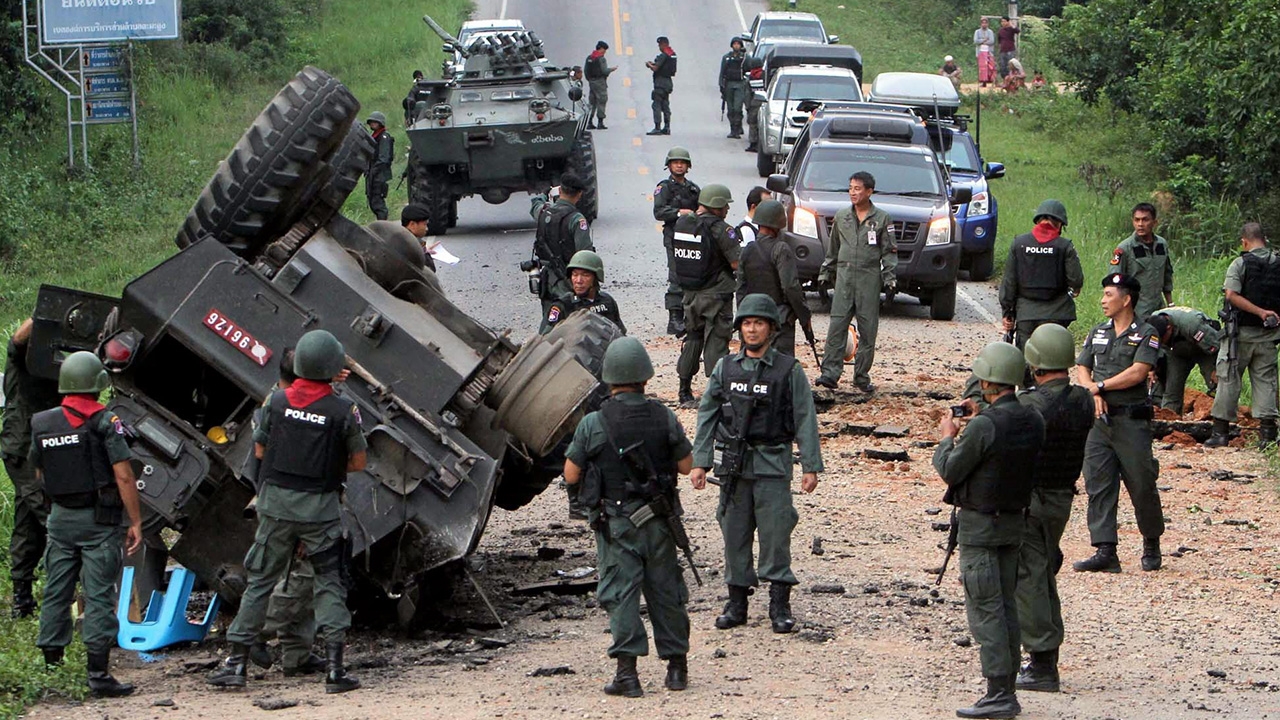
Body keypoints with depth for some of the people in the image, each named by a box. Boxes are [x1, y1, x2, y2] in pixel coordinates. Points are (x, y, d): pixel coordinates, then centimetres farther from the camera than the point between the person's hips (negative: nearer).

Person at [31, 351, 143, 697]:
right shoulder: (104, 422, -12)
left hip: (60, 516, 5)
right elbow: (123, 476, -15)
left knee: (56, 593, 12)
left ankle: (49, 666, 15)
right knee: (98, 594, -4)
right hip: (98, 521, -5)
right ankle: (98, 673, -6)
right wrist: (135, 522, -9)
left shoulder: (42, 424, 4)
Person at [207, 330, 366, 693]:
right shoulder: (344, 410, -10)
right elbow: (358, 462, -1)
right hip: (321, 508, -2)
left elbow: (259, 450, 6)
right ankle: (335, 666, 0)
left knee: (260, 581, 11)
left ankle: (237, 662, 11)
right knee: (329, 582, 8)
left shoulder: (277, 401, -4)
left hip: (277, 502, 2)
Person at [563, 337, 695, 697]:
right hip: (658, 519, 2)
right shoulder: (664, 418, -5)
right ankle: (676, 665, 20)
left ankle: (627, 670, -10)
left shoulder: (593, 424, -11)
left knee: (621, 591, -1)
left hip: (615, 522, -2)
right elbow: (686, 465, 4)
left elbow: (571, 475, -4)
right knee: (665, 589, 13)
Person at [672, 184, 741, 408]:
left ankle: (685, 392, 19)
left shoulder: (681, 224, 3)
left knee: (692, 339, 16)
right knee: (716, 341, -1)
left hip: (690, 294, 6)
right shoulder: (720, 229, -17)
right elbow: (737, 263, -18)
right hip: (716, 295, -6)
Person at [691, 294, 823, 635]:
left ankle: (780, 606, 1)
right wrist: (699, 462, 5)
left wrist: (810, 466, -6)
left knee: (775, 533, -6)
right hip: (733, 465, 3)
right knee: (735, 533, 7)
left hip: (772, 465, -3)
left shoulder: (789, 371, -1)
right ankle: (737, 602, 16)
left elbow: (805, 420, -1)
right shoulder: (725, 368, 8)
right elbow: (707, 416, 11)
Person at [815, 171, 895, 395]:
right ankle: (830, 373, -12)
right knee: (837, 325, -9)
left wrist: (890, 278, -5)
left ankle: (862, 376, 8)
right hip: (844, 276, 2)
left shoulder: (881, 219, 2)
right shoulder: (841, 217, 10)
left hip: (869, 278, -2)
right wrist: (825, 273, 18)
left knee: (868, 329, 1)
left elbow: (889, 251, 3)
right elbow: (833, 249, 20)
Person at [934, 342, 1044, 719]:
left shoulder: (984, 426, -22)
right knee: (1006, 606, 14)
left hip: (979, 527, -8)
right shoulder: (1033, 421, 1)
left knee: (985, 610, -4)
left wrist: (946, 438, 6)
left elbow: (951, 471, -14)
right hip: (1015, 522, 8)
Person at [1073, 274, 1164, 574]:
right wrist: (1093, 393, -7)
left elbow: (1137, 373, -14)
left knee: (1142, 486, 0)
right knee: (1098, 485, -3)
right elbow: (1081, 369, 12)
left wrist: (1100, 386, -9)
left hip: (1131, 421, -5)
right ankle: (1105, 552, -4)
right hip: (1099, 419, 5)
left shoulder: (1146, 334, -3)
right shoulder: (1098, 333, 15)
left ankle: (1152, 544, 20)